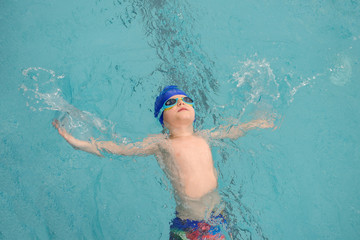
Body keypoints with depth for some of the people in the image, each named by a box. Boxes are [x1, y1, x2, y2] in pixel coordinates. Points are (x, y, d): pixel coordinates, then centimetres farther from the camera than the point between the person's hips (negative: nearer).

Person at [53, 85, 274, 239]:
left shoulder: (203, 137, 8)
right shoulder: (161, 143, -3)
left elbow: (231, 131, 26)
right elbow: (118, 148, -5)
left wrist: (256, 124, 37)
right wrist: (77, 142, -9)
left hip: (218, 216, 4)